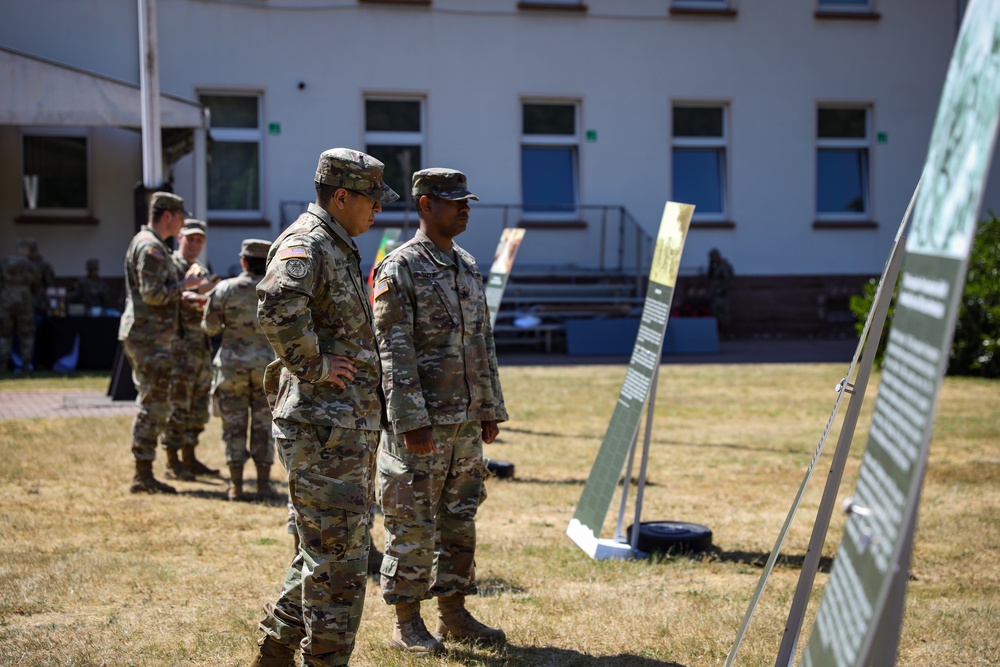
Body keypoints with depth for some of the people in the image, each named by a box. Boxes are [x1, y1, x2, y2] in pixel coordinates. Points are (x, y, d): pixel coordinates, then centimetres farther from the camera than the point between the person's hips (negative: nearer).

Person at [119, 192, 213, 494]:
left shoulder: (149, 243, 19)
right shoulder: (150, 246, -15)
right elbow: (153, 294, -23)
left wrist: (193, 290, 16)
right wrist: (185, 284, -11)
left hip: (144, 336, 11)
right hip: (149, 337, -11)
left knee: (151, 404, 14)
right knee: (155, 405, -8)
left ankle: (142, 474, 18)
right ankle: (144, 476, -5)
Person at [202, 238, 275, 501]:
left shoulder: (225, 289, -6)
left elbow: (210, 327, -2)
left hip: (232, 363, -1)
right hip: (267, 364, 1)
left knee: (234, 426, 6)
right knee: (264, 426, 8)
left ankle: (236, 485, 7)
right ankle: (263, 484, 8)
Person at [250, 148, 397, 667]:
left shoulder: (340, 248, 18)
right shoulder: (305, 244, -15)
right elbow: (277, 307, -35)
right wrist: (313, 365, -24)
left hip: (351, 424, 10)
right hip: (324, 426, -10)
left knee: (325, 548, 18)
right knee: (339, 555, -4)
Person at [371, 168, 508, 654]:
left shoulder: (468, 267, 13)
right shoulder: (400, 269, -11)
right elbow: (394, 353, -16)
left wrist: (490, 410, 14)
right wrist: (412, 423, -21)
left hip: (466, 422, 8)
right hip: (420, 422, -8)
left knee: (460, 522, 13)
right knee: (412, 527, 1)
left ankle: (454, 614, 23)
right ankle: (406, 624, 10)